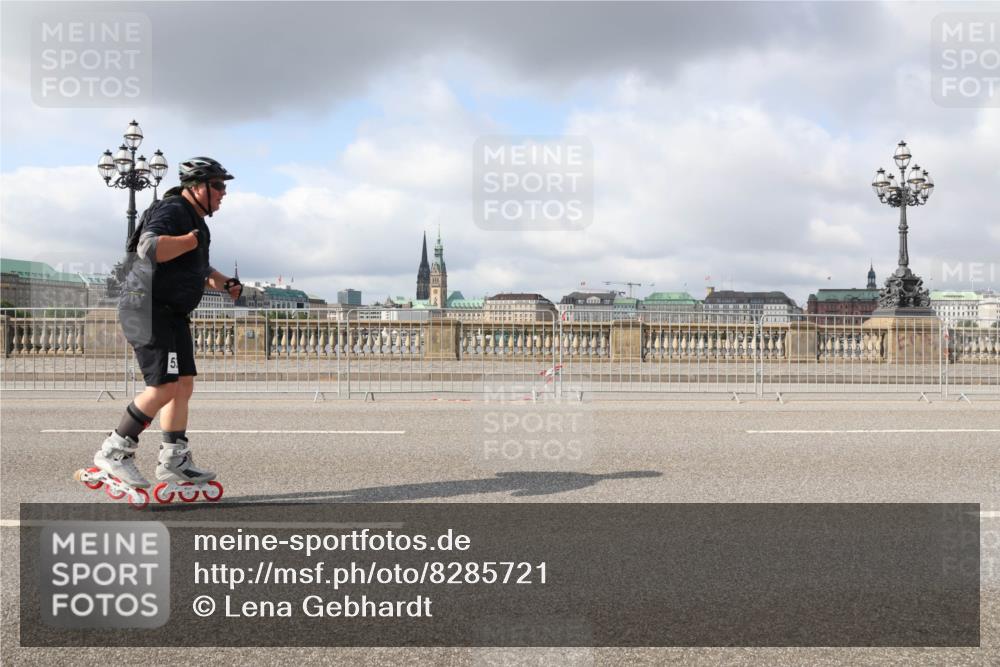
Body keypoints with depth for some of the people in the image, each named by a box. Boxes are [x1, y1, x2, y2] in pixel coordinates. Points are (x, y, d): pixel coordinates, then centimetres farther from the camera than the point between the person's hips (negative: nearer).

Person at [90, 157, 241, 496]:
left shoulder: (195, 220, 19)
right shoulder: (173, 211, -14)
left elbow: (199, 268, 33)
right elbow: (149, 248, -33)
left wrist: (224, 283, 16)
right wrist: (191, 240, -25)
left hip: (173, 315, 11)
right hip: (151, 311, -11)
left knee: (183, 385, 8)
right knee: (164, 387, -15)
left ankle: (174, 459, 13)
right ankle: (115, 452, -4)